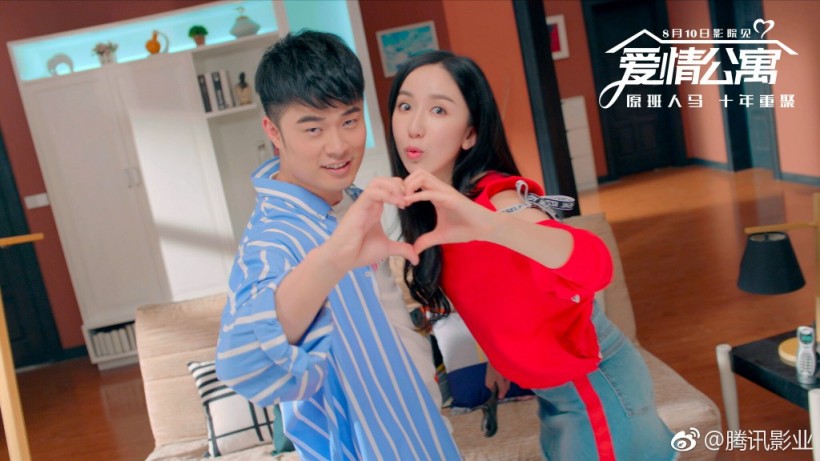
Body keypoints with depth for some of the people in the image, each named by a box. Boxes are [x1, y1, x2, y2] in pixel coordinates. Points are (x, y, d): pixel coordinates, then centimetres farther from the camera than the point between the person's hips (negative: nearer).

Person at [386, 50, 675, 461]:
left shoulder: (494, 199, -27)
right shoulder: (426, 206, -3)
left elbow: (594, 266, -46)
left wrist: (489, 225, -59)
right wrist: (499, 357, 12)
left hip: (592, 385, -8)